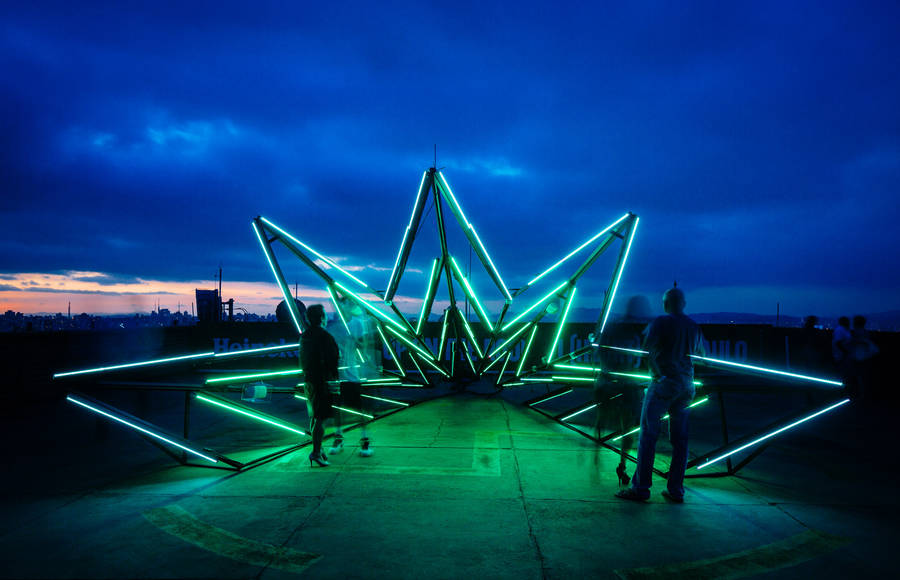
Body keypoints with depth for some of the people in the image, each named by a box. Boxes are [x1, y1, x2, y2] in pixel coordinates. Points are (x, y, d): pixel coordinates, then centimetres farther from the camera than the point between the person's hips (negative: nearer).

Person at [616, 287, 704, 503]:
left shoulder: (661, 323, -8)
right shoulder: (694, 327, 10)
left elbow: (644, 349, -19)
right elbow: (701, 354, 24)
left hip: (663, 383, -6)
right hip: (686, 386, 6)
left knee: (648, 435, -2)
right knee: (679, 439, 9)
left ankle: (640, 487, -2)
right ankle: (676, 490, 12)